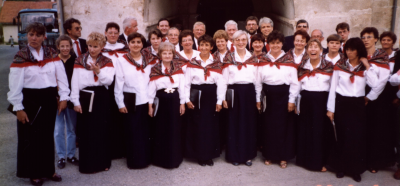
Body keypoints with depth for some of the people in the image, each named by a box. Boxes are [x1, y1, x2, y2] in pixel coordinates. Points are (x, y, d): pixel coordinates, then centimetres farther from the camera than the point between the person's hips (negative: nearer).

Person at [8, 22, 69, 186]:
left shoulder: (52, 54, 4)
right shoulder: (20, 57, -6)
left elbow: (61, 76, 3)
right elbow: (15, 85, -8)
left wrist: (63, 97, -4)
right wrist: (18, 108, -10)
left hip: (49, 99, 3)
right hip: (30, 100, -3)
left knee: (48, 135, 13)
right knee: (31, 137, 7)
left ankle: (48, 169, 27)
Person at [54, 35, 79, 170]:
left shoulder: (76, 61, 1)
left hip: (71, 99, 1)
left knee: (72, 128, 10)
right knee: (58, 129, 3)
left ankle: (71, 155, 23)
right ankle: (61, 156, 16)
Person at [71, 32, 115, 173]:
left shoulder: (107, 62, 8)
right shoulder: (80, 61, 7)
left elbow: (108, 81, -5)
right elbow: (75, 82, 3)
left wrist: (98, 71, -22)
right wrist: (76, 102, -3)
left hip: (102, 98, 1)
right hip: (85, 98, 0)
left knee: (102, 130, 3)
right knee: (86, 131, 1)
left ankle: (103, 162, 16)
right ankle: (87, 164, 12)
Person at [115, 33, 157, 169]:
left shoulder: (149, 59, 7)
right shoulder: (122, 61, -2)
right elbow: (118, 84, -3)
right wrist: (120, 103, -6)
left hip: (146, 101, 3)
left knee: (146, 131, 9)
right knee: (132, 132, 4)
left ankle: (146, 158, 24)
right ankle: (134, 160, 16)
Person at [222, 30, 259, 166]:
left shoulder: (253, 58, 8)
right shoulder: (228, 59, 3)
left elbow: (257, 79, 8)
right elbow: (224, 80, 1)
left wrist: (258, 98, 4)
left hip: (249, 93, 2)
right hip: (234, 93, -2)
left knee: (249, 123, 6)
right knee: (234, 123, 2)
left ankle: (248, 155, 18)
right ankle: (234, 155, 14)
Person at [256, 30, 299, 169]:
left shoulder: (289, 60, 1)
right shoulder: (263, 61, 6)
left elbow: (294, 82, -1)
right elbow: (258, 81, 7)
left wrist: (291, 100, -6)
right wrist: (258, 99, 3)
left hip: (283, 95, -2)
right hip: (268, 95, 2)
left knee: (284, 125, 2)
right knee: (268, 126, 5)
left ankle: (283, 157, 15)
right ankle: (269, 155, 19)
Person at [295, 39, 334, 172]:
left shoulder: (329, 66, 0)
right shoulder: (302, 67, 8)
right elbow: (297, 87, 12)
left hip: (322, 101, -2)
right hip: (306, 101, 3)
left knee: (321, 130, 1)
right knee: (305, 131, 8)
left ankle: (320, 162, 15)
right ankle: (305, 159, 23)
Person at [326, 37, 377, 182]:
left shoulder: (365, 67, 4)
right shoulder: (339, 65, -1)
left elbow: (373, 84, -14)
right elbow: (333, 88, 0)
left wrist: (367, 66, -12)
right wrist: (330, 109, -3)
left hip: (358, 105, 1)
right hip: (341, 103, -1)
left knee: (357, 137, 1)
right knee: (342, 136, 5)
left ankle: (355, 169, 16)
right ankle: (340, 167, 20)